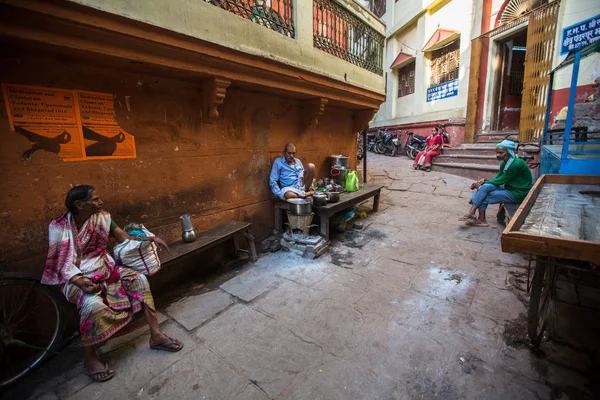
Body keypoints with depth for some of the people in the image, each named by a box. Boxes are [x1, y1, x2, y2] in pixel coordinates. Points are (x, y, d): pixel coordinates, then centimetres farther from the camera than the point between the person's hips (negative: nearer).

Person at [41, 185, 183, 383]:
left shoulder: (101, 217, -2)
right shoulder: (59, 227, -12)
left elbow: (125, 238, -3)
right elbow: (60, 263, -12)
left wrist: (149, 238, -21)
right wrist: (80, 281, -28)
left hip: (104, 268, 4)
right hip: (76, 277, -4)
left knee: (139, 279, -18)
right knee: (93, 303, -34)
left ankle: (156, 336, -11)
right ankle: (89, 359, -8)